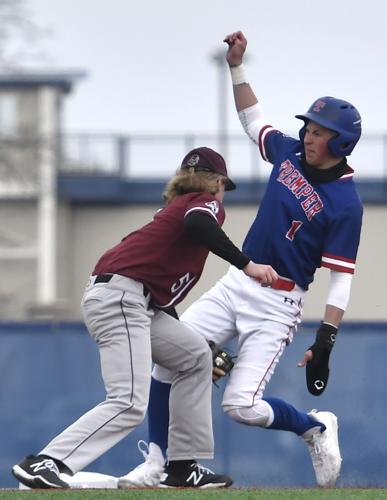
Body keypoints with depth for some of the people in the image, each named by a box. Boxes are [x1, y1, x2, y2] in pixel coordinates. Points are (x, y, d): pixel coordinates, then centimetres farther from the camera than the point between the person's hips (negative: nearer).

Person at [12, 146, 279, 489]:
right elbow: (197, 224, -22)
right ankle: (44, 464, -26)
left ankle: (184, 467, 21)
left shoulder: (175, 207, 30)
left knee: (196, 358, 23)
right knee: (130, 405, -18)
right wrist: (246, 264, -22)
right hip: (120, 297, -10)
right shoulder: (207, 203, 5)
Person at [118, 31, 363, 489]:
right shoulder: (290, 153, 3)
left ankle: (315, 428, 13)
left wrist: (325, 342, -23)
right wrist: (237, 66, 15)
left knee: (241, 406, -15)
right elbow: (253, 120, 23)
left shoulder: (345, 203, -16)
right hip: (235, 285, 7)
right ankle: (155, 462, 6)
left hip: (278, 304, -7)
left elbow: (341, 279, -17)